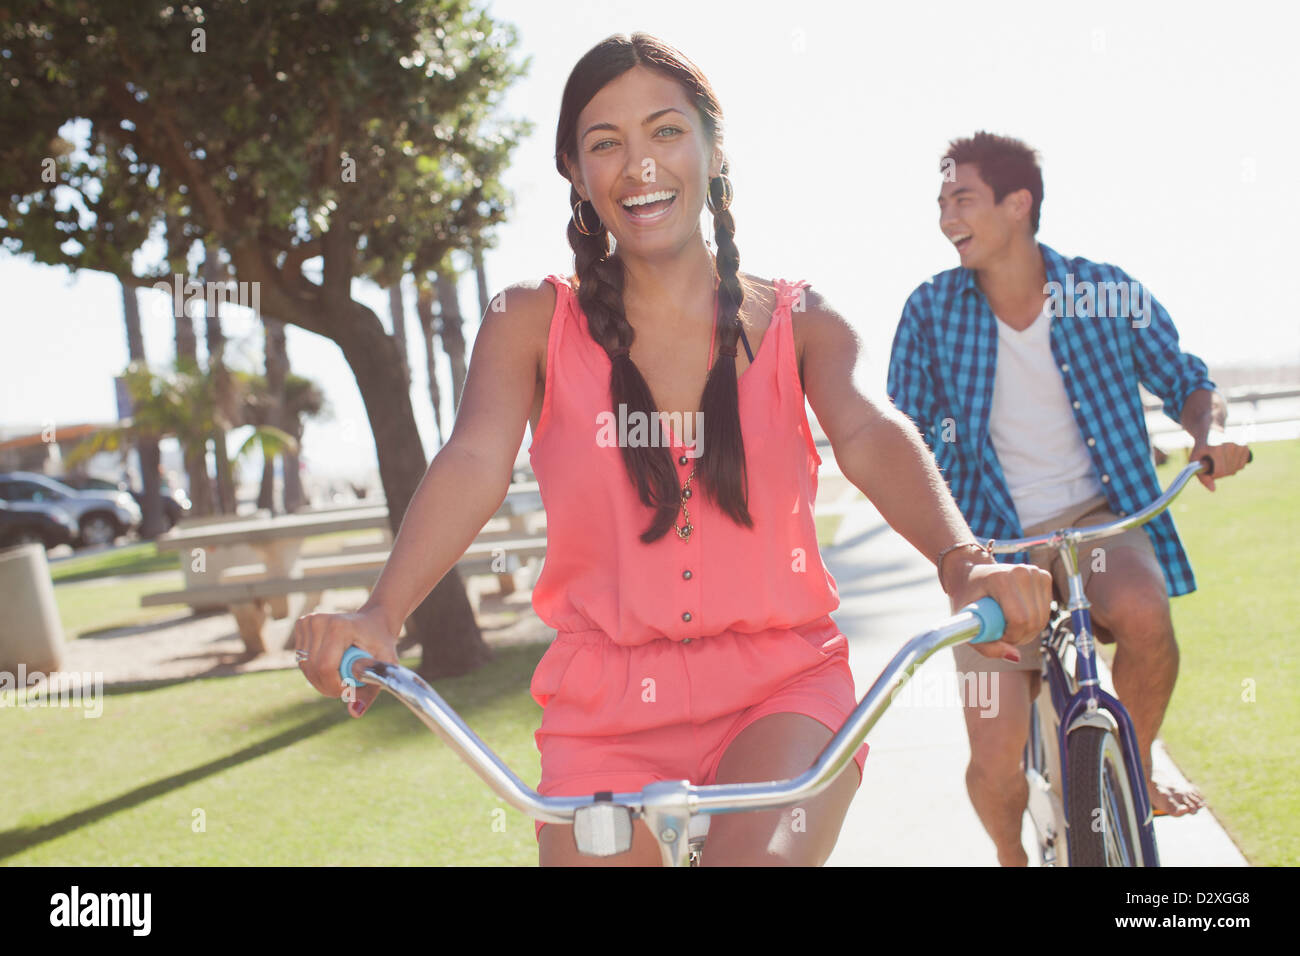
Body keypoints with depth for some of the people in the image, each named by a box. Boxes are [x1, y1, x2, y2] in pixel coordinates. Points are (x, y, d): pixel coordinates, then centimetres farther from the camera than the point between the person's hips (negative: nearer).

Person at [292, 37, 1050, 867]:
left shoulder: (798, 323, 4)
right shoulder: (535, 323, 3)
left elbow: (871, 438, -13)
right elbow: (475, 464, -12)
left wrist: (963, 563, -34)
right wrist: (378, 618, -31)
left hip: (780, 689, -1)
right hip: (607, 711, 1)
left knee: (762, 852, -28)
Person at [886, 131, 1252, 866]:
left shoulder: (1106, 293, -3)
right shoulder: (932, 310, -4)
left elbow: (1185, 382, 9)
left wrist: (1212, 433, -14)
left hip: (1097, 516, 0)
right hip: (995, 540, 0)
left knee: (1144, 615, -35)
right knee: (996, 758, -13)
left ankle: (1137, 771, -1)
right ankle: (1012, 857, 24)